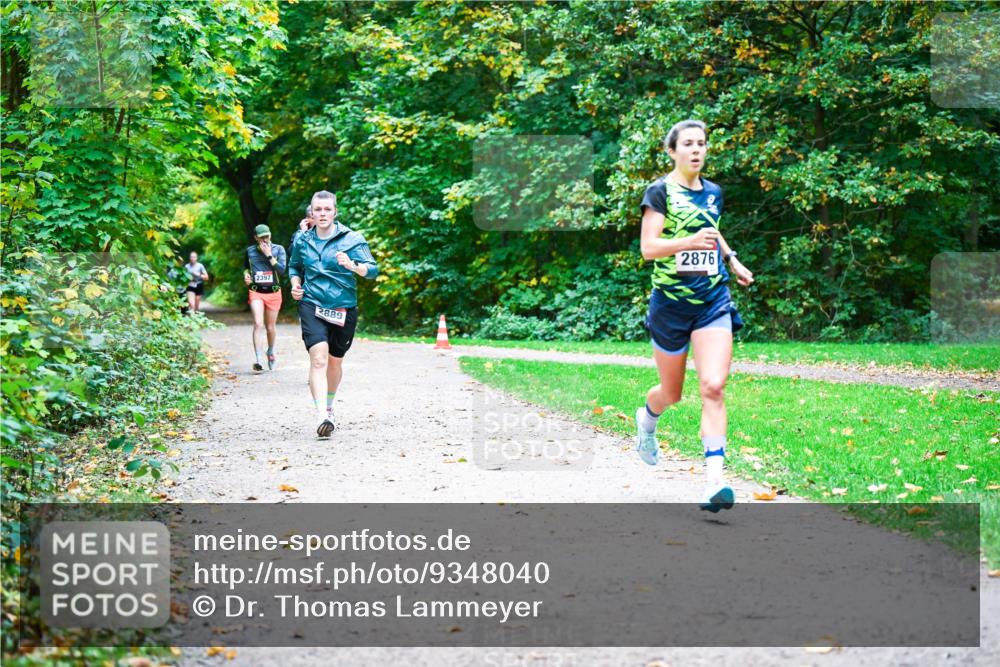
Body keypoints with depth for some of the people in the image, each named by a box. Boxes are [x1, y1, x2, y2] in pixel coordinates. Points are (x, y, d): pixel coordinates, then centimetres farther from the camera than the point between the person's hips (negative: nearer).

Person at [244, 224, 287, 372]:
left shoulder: (278, 249, 0)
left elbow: (282, 269, -12)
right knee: (258, 324, -17)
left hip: (273, 293, 0)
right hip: (256, 292, 0)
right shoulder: (250, 251, 6)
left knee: (270, 327, 11)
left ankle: (271, 352, 38)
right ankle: (258, 360, -22)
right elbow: (246, 267, 23)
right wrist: (246, 275, 2)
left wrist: (269, 255, -15)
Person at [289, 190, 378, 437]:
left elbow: (372, 270, -11)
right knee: (318, 358, -20)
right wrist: (295, 283, 5)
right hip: (312, 305, 0)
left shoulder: (352, 239, -3)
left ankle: (329, 406, 43)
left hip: (344, 308, 0)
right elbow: (294, 267, 25)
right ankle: (322, 417, -28)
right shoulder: (302, 241, 6)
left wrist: (352, 265, -30)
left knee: (335, 361, 16)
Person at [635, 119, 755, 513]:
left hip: (713, 302, 3)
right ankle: (647, 419, 51)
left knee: (713, 387, -14)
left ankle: (713, 483, -19)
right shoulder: (660, 192, -7)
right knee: (672, 393, 12)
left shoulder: (713, 192, 10)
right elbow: (647, 247, -17)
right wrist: (690, 242, -30)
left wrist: (732, 260, 20)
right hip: (671, 303, -3)